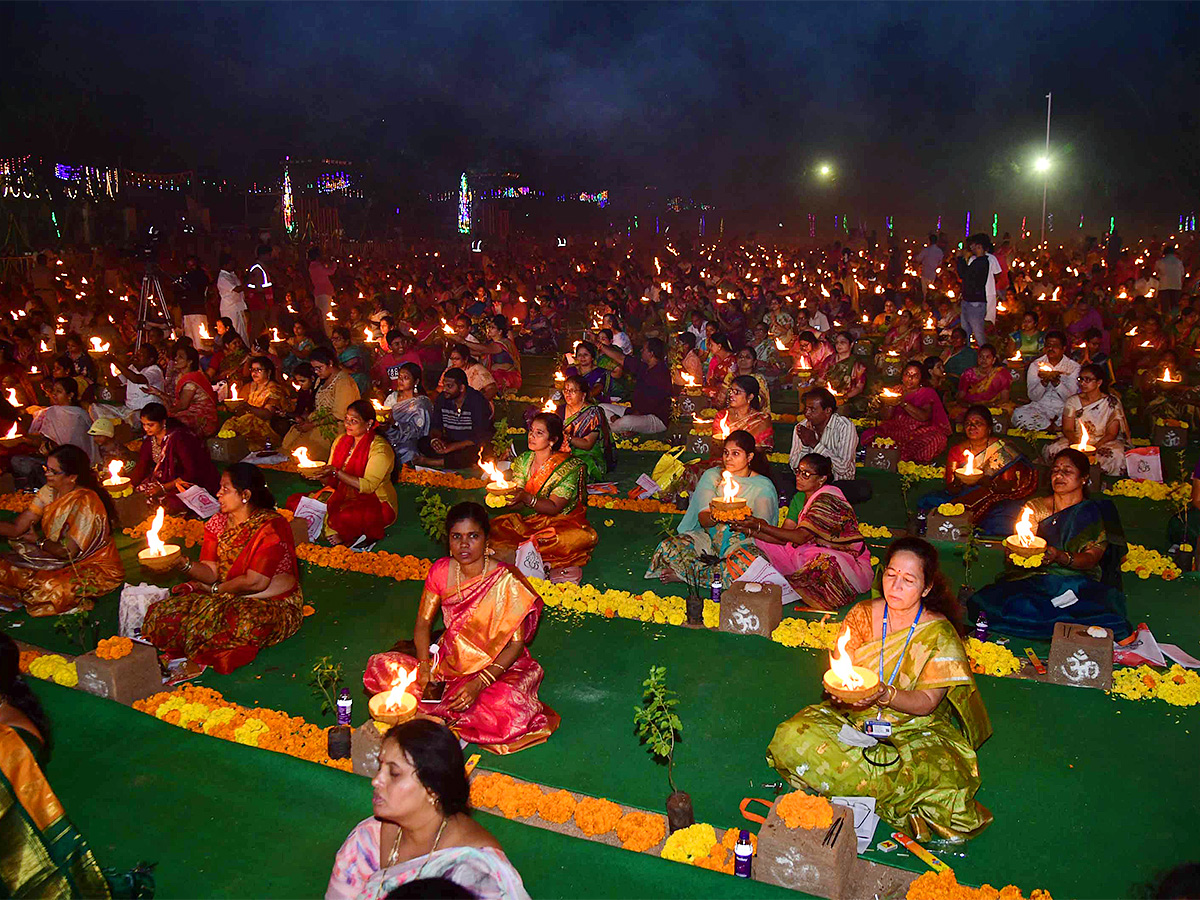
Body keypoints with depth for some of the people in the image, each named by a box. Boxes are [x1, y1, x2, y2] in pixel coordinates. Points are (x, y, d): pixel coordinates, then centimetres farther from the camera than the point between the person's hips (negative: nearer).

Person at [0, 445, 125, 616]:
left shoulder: (85, 503, -25)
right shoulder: (49, 491, 1)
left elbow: (68, 552, -22)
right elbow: (18, 528, -1)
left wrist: (39, 541, -4)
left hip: (93, 567, -8)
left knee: (46, 590, -33)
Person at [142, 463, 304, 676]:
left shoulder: (271, 527, -17)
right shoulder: (218, 522, 6)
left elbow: (256, 583, -20)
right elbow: (210, 572, 0)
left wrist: (216, 589, -8)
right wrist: (183, 564, -20)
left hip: (272, 604, -6)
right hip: (227, 597, 6)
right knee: (165, 612, -14)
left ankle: (198, 662, -12)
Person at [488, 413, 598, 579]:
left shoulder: (569, 466, -12)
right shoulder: (524, 461, 5)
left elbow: (554, 507, -20)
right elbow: (518, 502, 0)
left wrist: (527, 498, -36)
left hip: (562, 524, -5)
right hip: (531, 521, 5)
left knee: (584, 537, -38)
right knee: (493, 529, -21)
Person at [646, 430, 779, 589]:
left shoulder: (763, 486, -1)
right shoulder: (712, 476, 6)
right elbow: (702, 519, -4)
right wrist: (715, 517, -28)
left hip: (743, 542, -1)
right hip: (709, 537, 2)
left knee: (750, 562, -39)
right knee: (667, 548, -23)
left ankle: (687, 573, -23)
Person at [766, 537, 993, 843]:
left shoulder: (938, 634, -11)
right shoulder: (862, 615, -3)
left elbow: (927, 702, -14)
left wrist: (885, 694, -33)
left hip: (915, 727, -2)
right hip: (853, 718, 3)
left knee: (943, 777, -35)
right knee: (793, 738, -24)